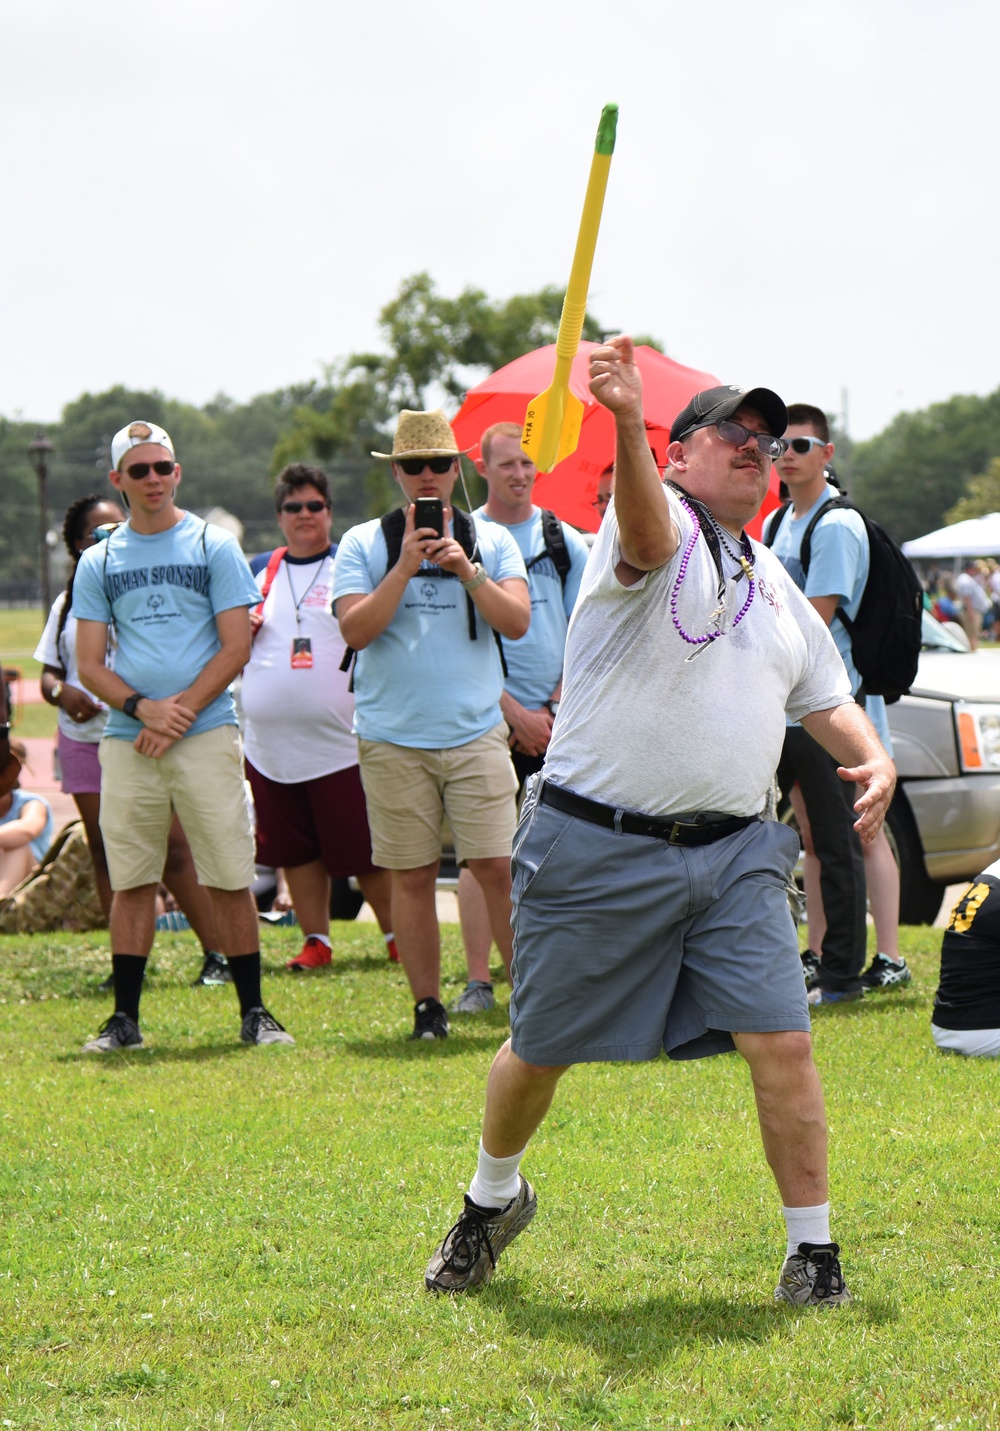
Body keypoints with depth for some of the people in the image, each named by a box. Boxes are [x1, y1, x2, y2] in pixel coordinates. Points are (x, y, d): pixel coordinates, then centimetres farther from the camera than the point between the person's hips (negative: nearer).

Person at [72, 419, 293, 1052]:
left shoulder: (214, 547, 4)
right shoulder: (98, 563, 11)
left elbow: (236, 648, -2)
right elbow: (90, 665, 7)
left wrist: (180, 713, -11)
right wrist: (143, 708, -11)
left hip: (206, 733, -2)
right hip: (126, 739, 2)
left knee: (231, 879, -4)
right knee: (131, 881, 3)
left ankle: (254, 1012, 2)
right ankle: (125, 1018, 8)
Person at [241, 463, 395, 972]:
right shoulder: (260, 571, 13)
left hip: (340, 738, -4)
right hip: (270, 741, 4)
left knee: (364, 848, -3)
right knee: (295, 849, 8)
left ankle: (398, 934, 9)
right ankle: (315, 940, 17)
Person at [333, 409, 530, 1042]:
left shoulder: (491, 540, 8)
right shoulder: (364, 544, 5)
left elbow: (517, 622, -2)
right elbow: (357, 629, -6)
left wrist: (468, 572, -15)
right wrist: (405, 568, -14)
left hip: (476, 733, 0)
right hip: (393, 738, 0)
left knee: (499, 866, -7)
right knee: (413, 875, 3)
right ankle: (428, 1006, 10)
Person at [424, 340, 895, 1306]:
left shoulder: (774, 584, 17)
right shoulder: (658, 526, -6)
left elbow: (826, 698, 28)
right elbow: (646, 535, -32)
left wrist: (873, 758, 5)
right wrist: (627, 423, -54)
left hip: (734, 855, 5)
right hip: (597, 852, -5)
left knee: (781, 1045, -9)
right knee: (540, 1052, 7)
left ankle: (813, 1253, 1)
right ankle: (493, 1199, 35)